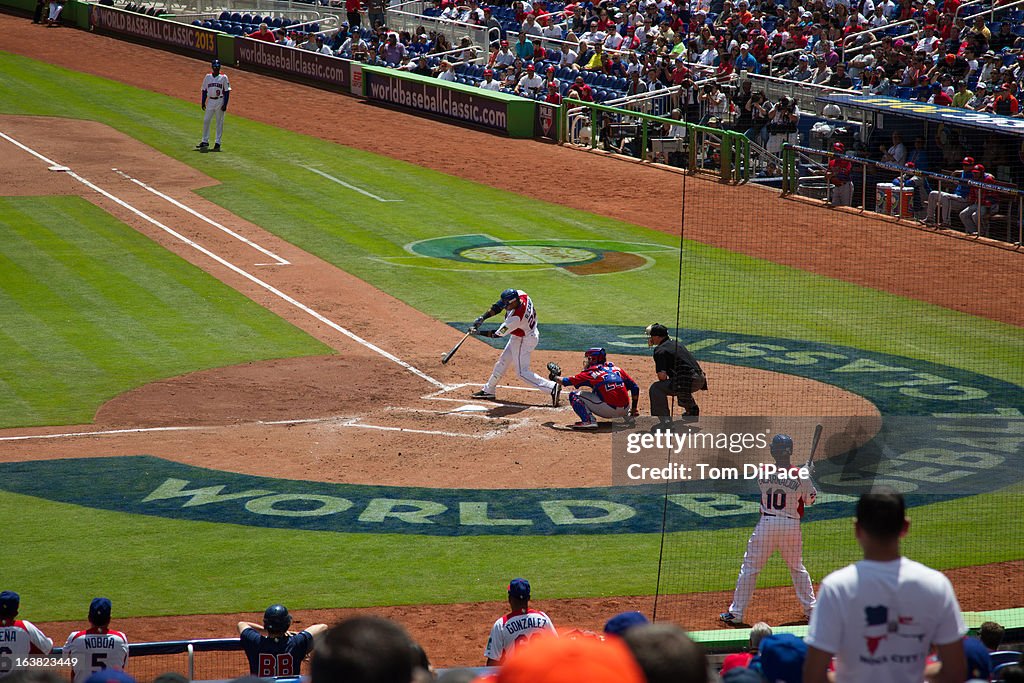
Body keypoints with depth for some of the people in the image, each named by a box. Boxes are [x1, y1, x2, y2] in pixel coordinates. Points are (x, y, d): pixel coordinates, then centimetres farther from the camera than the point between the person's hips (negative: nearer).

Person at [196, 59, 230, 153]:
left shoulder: (223, 77, -3)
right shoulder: (208, 77, 7)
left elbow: (227, 91, -4)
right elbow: (204, 90, 11)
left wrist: (225, 104, -11)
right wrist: (203, 102, 5)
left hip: (220, 101, -3)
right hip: (210, 101, 3)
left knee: (219, 122, 1)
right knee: (206, 120, 2)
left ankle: (218, 142, 8)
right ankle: (205, 141, 10)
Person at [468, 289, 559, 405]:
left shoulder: (515, 318, -37)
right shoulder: (521, 295, -18)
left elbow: (497, 334, -24)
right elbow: (497, 306, -5)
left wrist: (478, 332, -15)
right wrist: (482, 317, -13)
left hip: (523, 341, -9)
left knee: (522, 372, -2)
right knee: (503, 361, 20)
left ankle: (552, 387, -8)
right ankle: (488, 390, 34)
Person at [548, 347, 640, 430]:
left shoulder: (590, 373, 2)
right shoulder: (617, 369, 15)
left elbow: (565, 381, 5)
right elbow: (635, 387, 14)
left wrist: (554, 377, 26)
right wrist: (634, 409, 23)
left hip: (608, 410, -6)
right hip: (625, 409, 6)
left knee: (574, 395, 3)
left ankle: (589, 420, -13)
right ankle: (628, 416, 25)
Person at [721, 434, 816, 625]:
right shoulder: (800, 475, -8)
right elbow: (810, 500, 5)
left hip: (766, 525, -1)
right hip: (792, 526, 1)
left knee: (750, 568, 5)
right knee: (797, 568, 20)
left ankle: (736, 613, 3)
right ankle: (810, 608, 24)